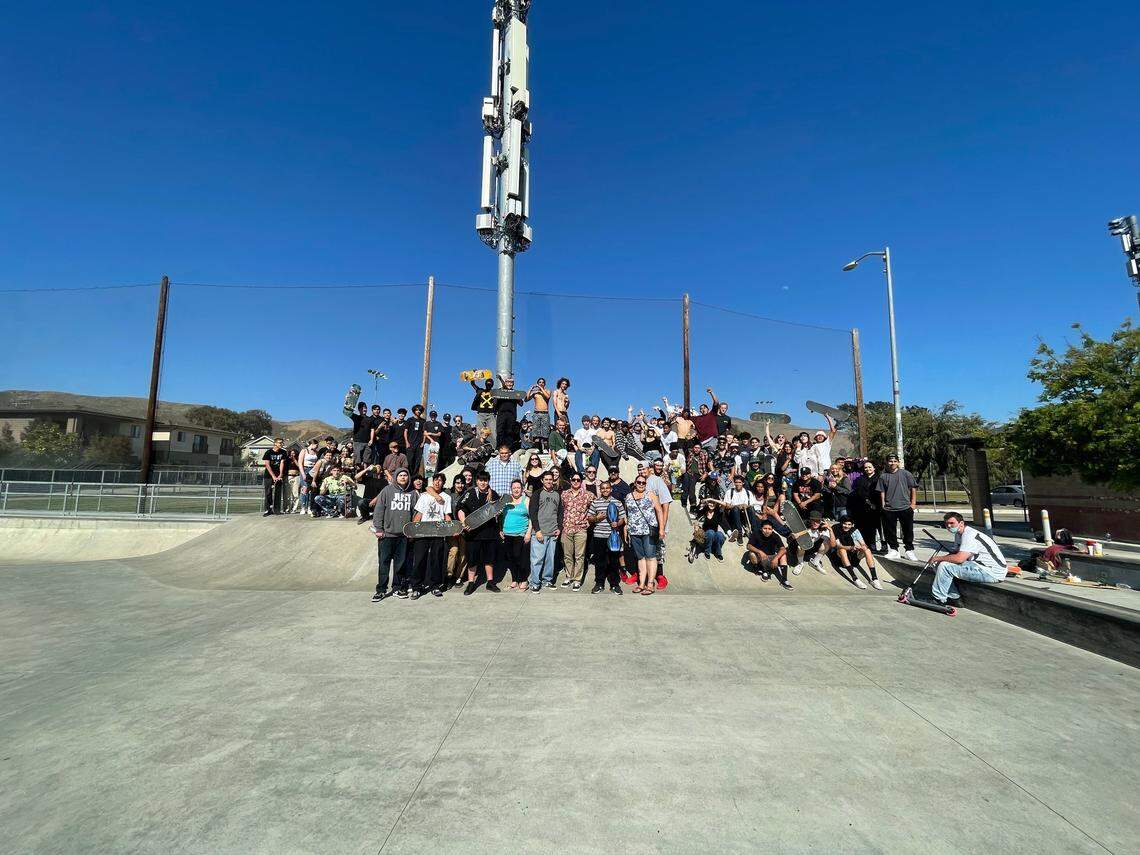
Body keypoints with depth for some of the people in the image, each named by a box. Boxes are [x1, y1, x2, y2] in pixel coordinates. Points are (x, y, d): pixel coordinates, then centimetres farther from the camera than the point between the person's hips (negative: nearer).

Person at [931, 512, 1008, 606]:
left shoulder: (969, 535, -21)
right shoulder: (959, 534, 11)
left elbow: (959, 558, -31)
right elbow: (955, 552, 18)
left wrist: (938, 558, -16)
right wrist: (940, 559, -1)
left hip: (993, 573, -11)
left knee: (944, 566, -21)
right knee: (938, 565, 8)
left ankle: (939, 600, -8)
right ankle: (954, 597, 10)